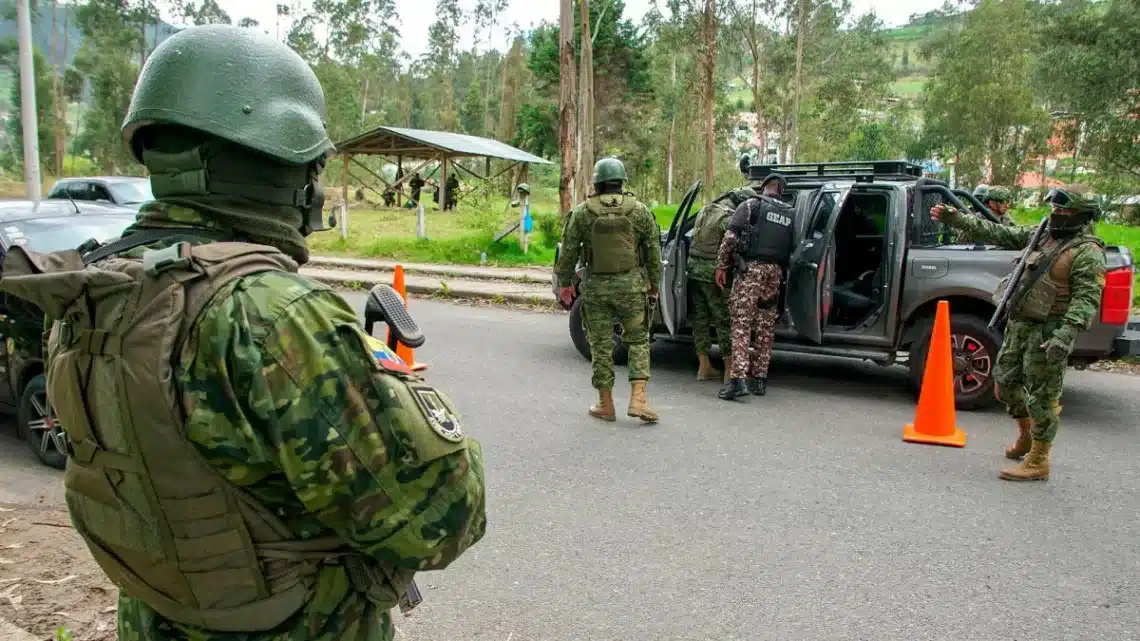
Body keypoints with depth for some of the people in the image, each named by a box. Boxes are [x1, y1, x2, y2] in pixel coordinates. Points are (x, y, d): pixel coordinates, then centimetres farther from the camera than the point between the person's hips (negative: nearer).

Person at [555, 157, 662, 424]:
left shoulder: (582, 213, -1)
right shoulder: (639, 211, 1)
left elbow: (568, 251, 2)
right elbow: (653, 250, 4)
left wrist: (564, 282, 14)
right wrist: (654, 284, 14)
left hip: (596, 287, 0)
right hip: (631, 284, 0)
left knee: (601, 344, 8)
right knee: (638, 340, 12)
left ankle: (605, 404, 15)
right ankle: (637, 398, 1)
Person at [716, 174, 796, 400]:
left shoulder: (751, 206, 2)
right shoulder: (791, 214, 17)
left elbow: (730, 237, -6)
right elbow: (792, 249, 10)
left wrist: (721, 266, -2)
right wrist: (782, 270, 17)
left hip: (750, 268, -5)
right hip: (775, 271, 5)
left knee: (742, 323, -7)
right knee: (766, 327, 12)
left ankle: (738, 379, -15)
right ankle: (759, 379, 18)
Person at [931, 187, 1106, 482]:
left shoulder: (1087, 252, -11)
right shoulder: (1041, 236, 12)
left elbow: (1087, 299, -19)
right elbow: (998, 233, 14)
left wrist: (1067, 334, -32)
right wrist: (957, 219, 6)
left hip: (1048, 333, -8)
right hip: (1019, 325, 8)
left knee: (1042, 396, -2)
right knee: (1006, 381, 17)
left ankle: (1037, 463, 7)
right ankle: (1026, 437, 39)